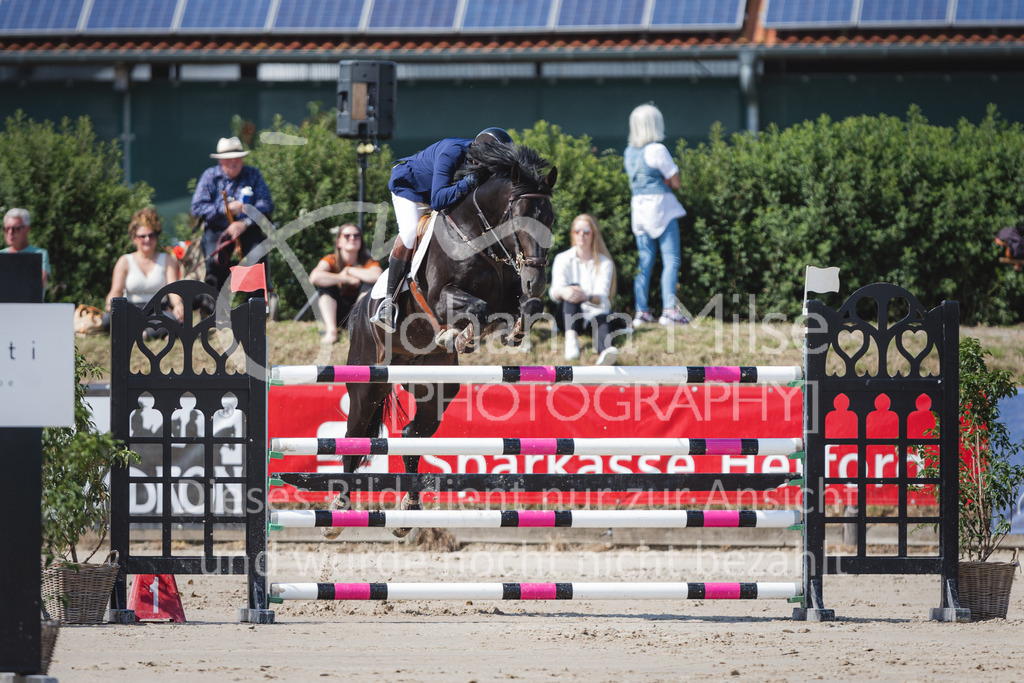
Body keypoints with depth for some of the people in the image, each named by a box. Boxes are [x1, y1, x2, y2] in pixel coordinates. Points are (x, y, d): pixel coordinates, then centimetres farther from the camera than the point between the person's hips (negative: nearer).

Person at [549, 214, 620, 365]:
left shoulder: (604, 263, 6)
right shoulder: (563, 259, 9)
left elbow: (602, 296, -12)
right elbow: (554, 290, -10)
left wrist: (587, 297, -37)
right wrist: (562, 292, -37)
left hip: (595, 313, -1)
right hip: (570, 315, 1)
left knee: (601, 319, -37)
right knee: (572, 288, -31)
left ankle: (604, 351, -76)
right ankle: (571, 338, -60)